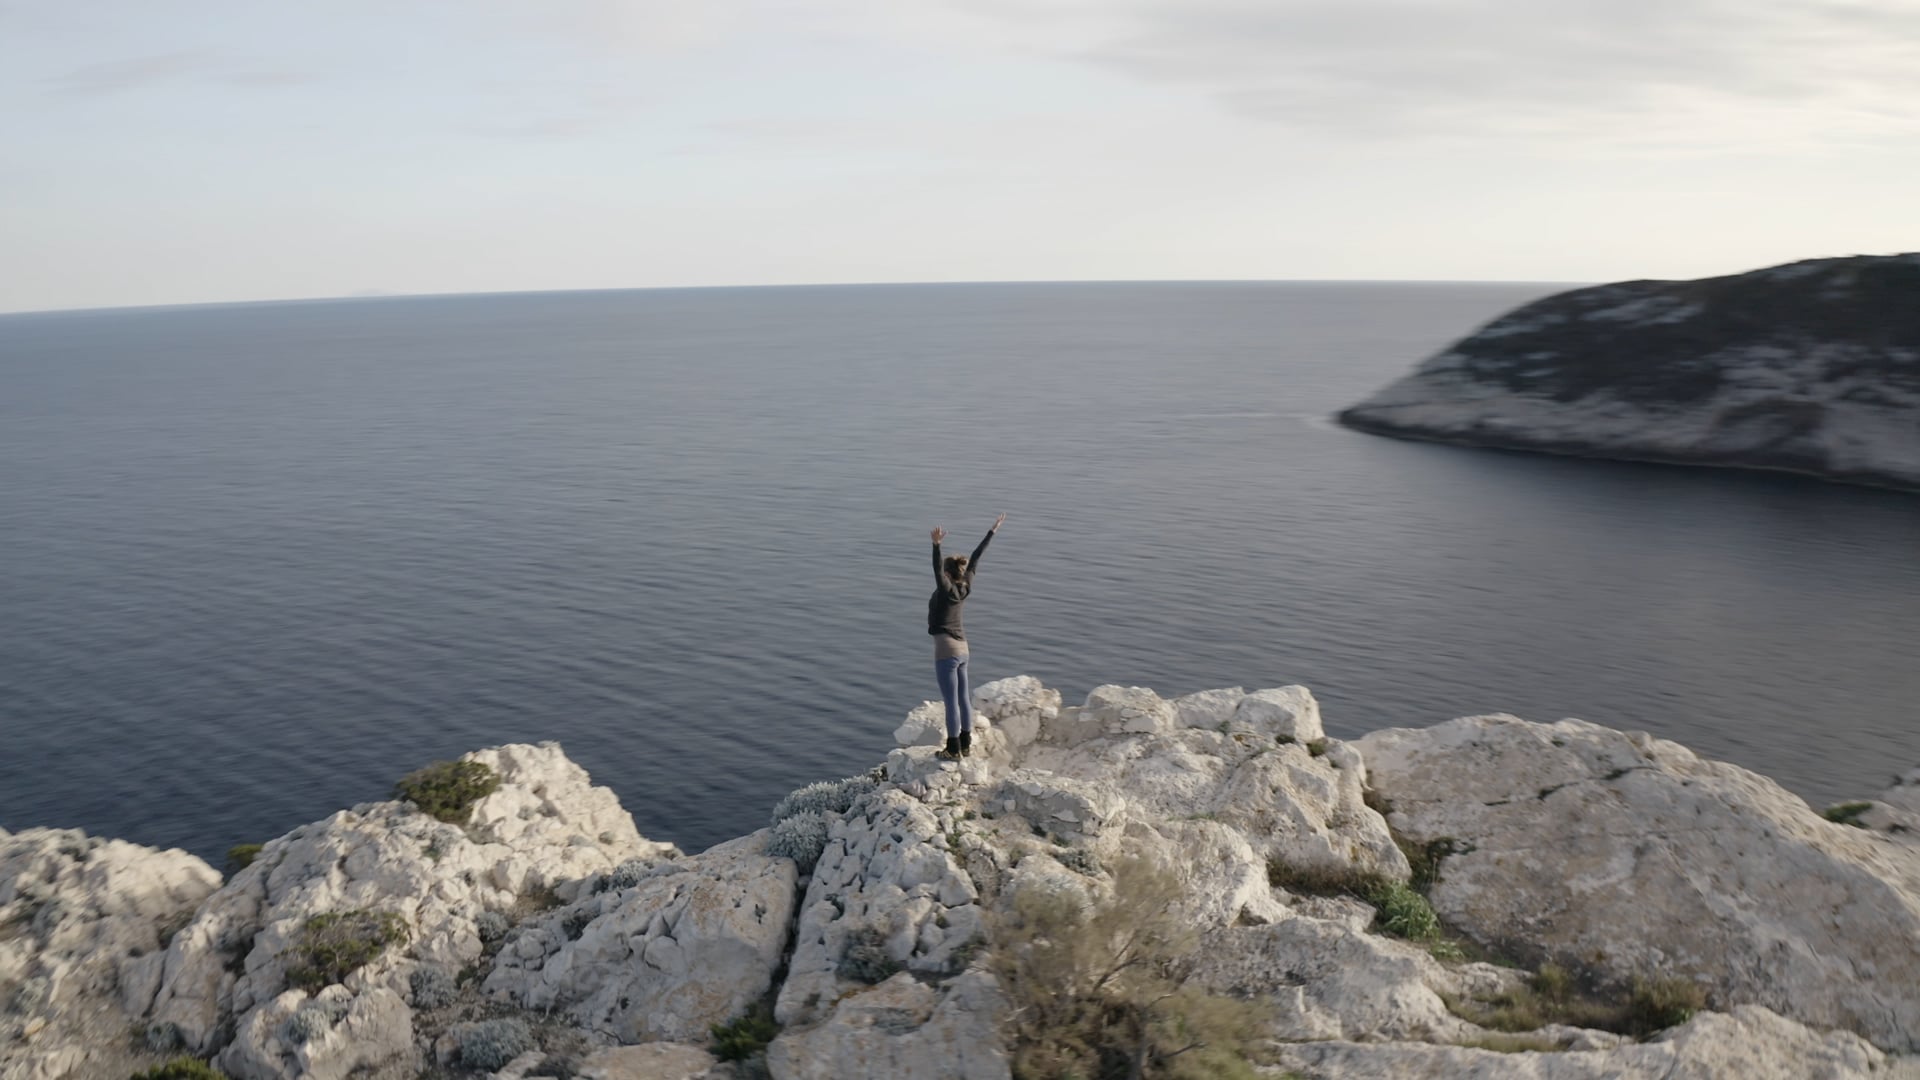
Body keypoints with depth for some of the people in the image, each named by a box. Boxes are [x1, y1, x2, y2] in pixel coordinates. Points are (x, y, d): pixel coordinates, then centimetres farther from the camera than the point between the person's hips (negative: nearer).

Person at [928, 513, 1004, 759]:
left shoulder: (947, 590, -15)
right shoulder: (965, 587, 2)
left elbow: (937, 569, -32)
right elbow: (975, 560, 8)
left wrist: (936, 545, -47)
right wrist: (992, 531, 13)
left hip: (946, 650, -8)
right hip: (962, 648, 8)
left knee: (951, 701, -2)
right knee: (963, 698, 14)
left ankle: (954, 748, 4)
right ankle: (965, 745, 22)